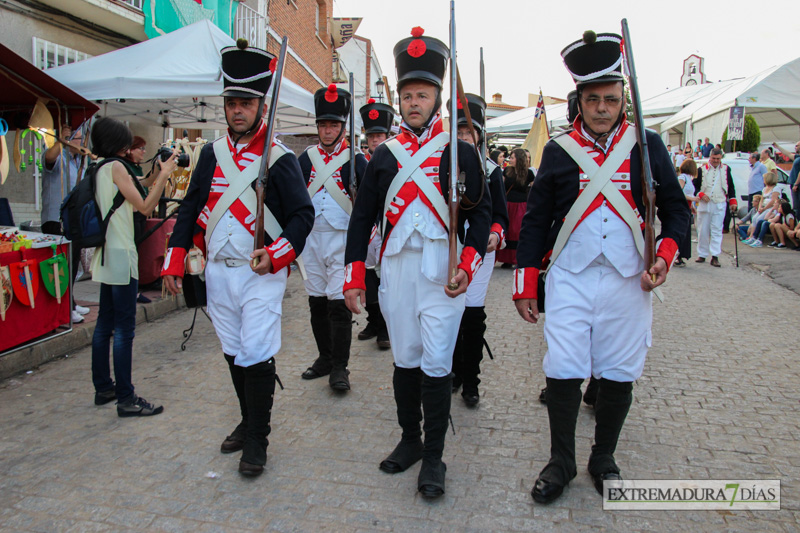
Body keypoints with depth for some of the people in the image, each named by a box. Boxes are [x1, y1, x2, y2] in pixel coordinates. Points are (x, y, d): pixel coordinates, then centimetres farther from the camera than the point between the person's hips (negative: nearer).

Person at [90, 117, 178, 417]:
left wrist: (157, 177, 16)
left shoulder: (97, 168, 16)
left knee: (105, 323, 15)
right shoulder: (115, 167, -11)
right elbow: (144, 206, -13)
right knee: (124, 327, -8)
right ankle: (126, 399, -3)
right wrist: (164, 175, -10)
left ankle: (103, 388, 25)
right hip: (120, 255, -10)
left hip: (106, 254, 10)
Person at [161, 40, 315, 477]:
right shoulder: (212, 154, 9)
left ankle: (257, 440, 12)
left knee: (257, 356, -4)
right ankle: (248, 422, 33)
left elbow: (303, 215, -7)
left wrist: (274, 255, -19)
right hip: (218, 272, 5)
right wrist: (174, 262, 4)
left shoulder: (280, 158, -5)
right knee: (233, 353, 15)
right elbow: (190, 210, 10)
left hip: (261, 274, -5)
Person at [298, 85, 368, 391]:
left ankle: (339, 368, 4)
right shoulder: (307, 158, 11)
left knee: (339, 302, -7)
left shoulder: (355, 159, 0)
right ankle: (325, 358, 25)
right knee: (317, 301, 10)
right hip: (312, 238, 4)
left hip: (342, 239, -4)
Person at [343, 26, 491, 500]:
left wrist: (468, 266, -15)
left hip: (441, 273, -3)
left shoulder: (460, 152, 1)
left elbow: (481, 212, -1)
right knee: (406, 360, 12)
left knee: (436, 364, -2)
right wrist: (354, 277, 3)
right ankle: (410, 441, 30)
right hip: (396, 270, 3)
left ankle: (434, 458, 14)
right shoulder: (385, 155, 9)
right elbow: (362, 218, 9)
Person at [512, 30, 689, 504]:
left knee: (619, 375, 8)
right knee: (563, 372, -2)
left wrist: (665, 254, -9)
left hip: (628, 281, 1)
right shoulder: (558, 150, 3)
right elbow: (535, 221, 5)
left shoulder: (647, 145, 5)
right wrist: (527, 284, 2)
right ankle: (562, 462, 20)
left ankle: (604, 460, 30)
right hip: (569, 279, -1)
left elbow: (677, 209, 10)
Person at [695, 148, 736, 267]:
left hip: (720, 205, 0)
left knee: (717, 230, -5)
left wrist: (732, 200, 5)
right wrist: (701, 194, -11)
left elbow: (731, 186, 13)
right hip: (704, 204, 0)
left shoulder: (726, 169, 8)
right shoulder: (702, 169, 4)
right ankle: (702, 255, 13)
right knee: (703, 230, 4)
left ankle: (715, 256, -7)